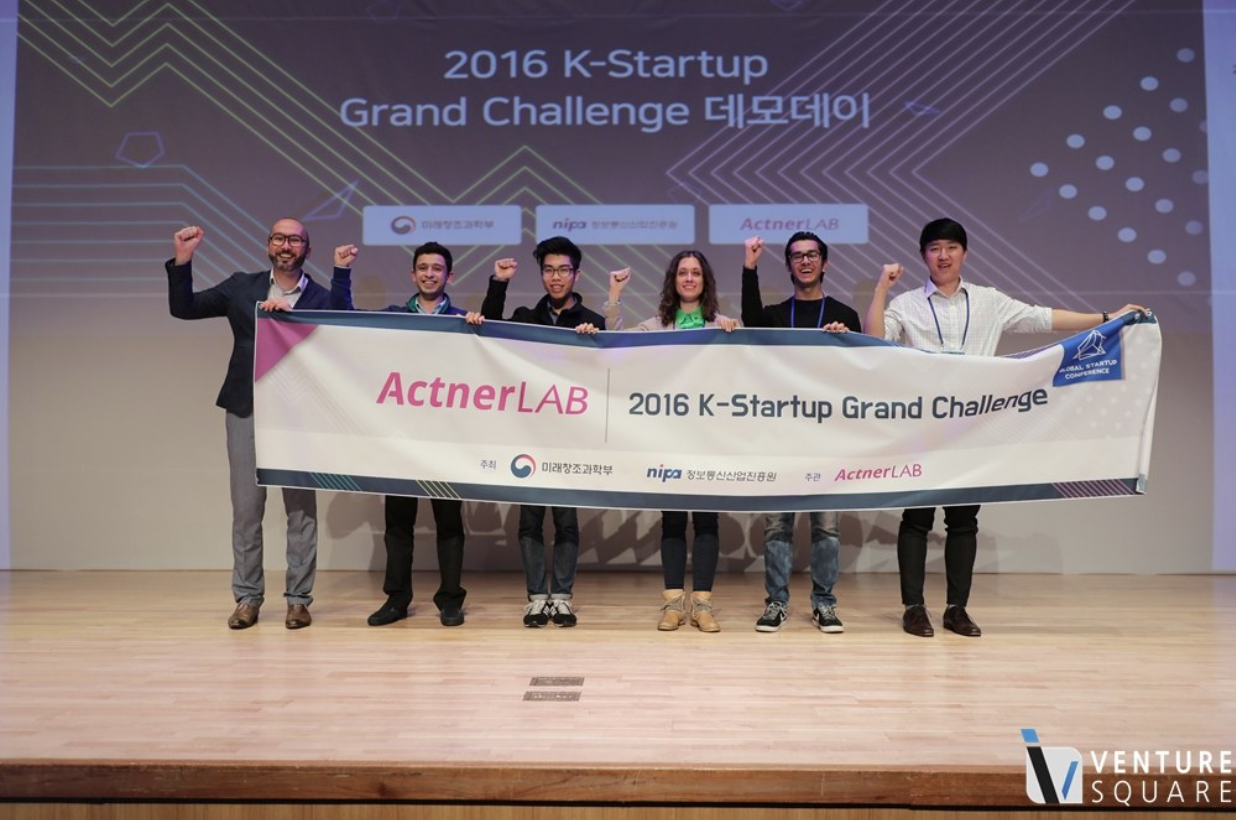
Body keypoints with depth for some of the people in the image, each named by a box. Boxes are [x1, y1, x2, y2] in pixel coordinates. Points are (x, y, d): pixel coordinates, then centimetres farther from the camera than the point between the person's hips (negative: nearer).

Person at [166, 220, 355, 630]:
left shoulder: (321, 297, 4)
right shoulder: (241, 287, 9)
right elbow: (182, 308, 9)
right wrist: (182, 260, -3)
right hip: (246, 411, 2)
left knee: (301, 509, 3)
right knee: (246, 509, 7)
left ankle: (298, 599, 13)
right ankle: (247, 597, 18)